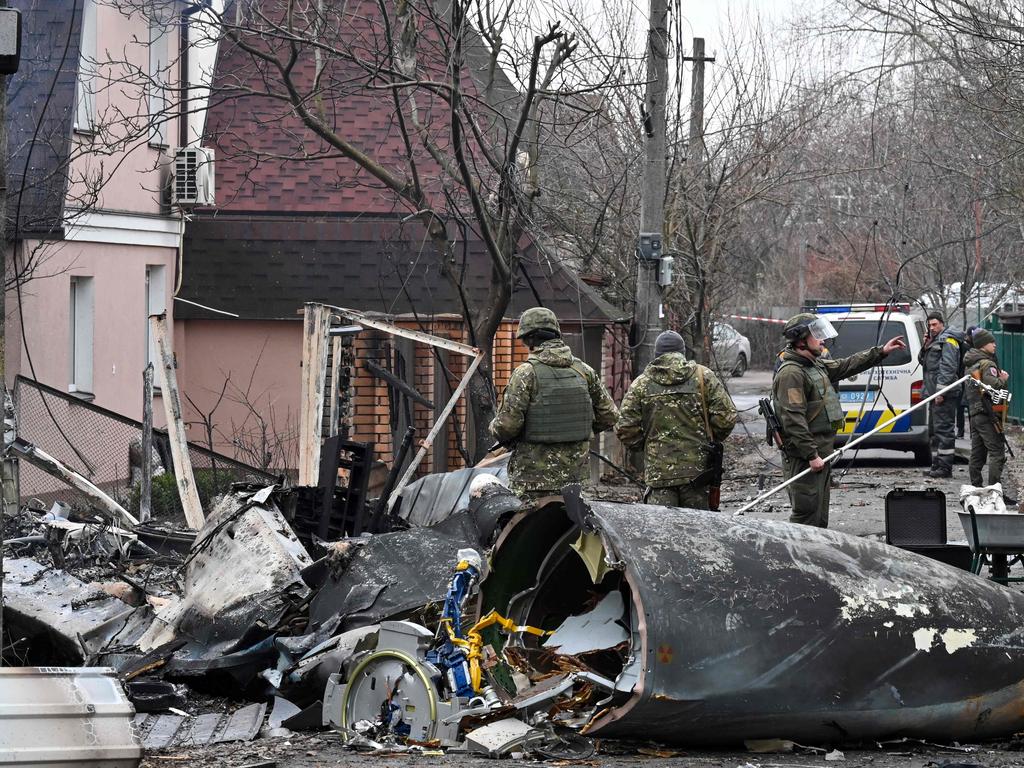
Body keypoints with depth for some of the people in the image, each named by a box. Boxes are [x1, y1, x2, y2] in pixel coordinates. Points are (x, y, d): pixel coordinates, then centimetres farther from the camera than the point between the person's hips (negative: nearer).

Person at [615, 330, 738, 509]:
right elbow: (726, 417, -4)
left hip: (658, 472, 0)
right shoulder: (703, 376, 2)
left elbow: (625, 428, -1)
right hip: (697, 468, 0)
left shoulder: (641, 384, 3)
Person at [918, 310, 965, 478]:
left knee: (944, 429, -12)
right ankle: (937, 466, 20)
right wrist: (926, 346, 8)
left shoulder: (948, 340, -10)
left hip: (944, 395, -11)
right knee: (935, 430, 15)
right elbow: (922, 361, 27)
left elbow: (948, 367, -19)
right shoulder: (935, 341, 21)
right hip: (936, 394, 11)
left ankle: (945, 467, -13)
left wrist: (940, 391, -23)